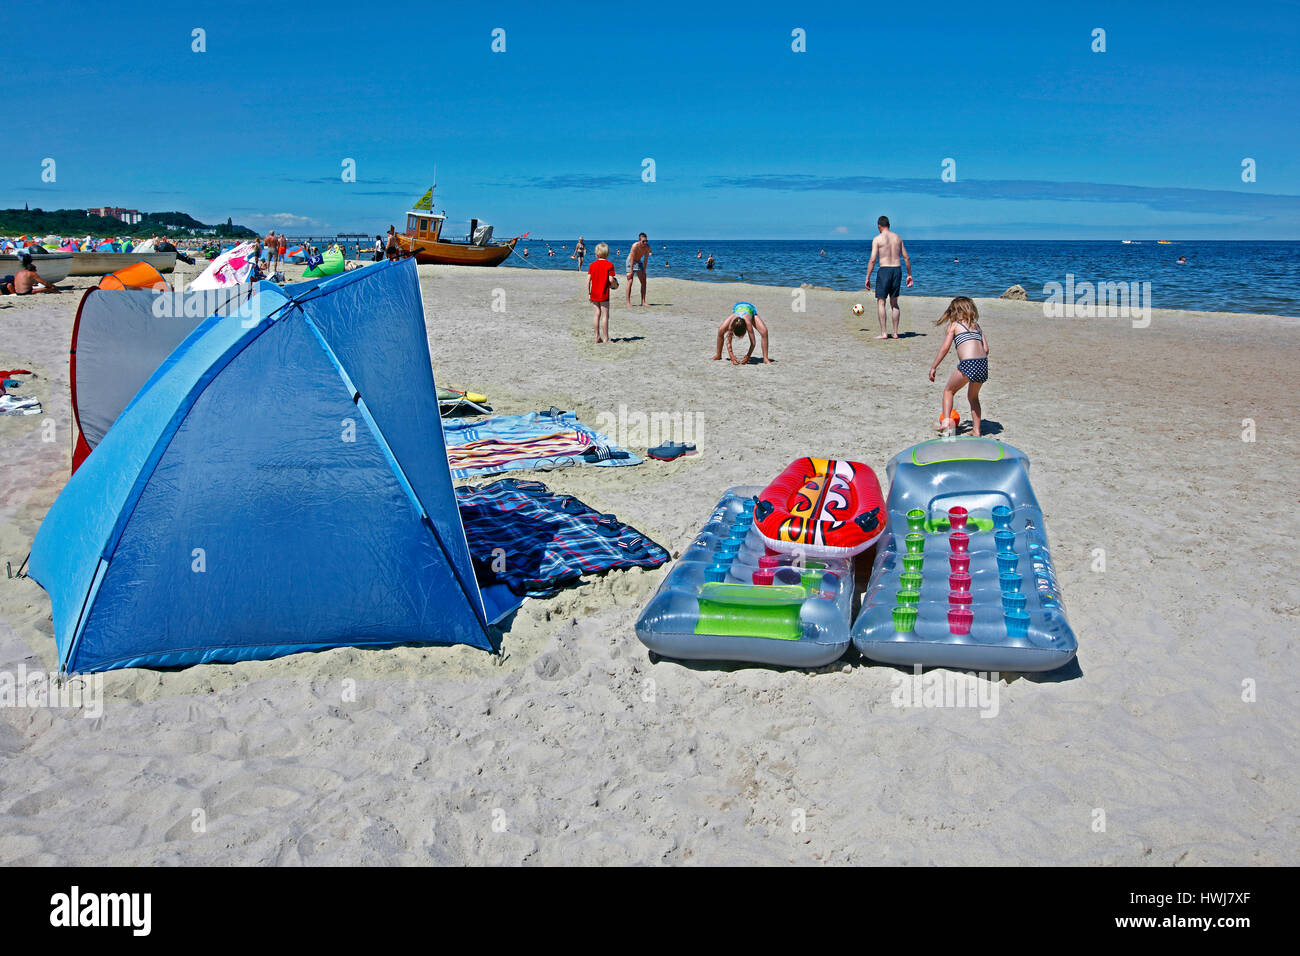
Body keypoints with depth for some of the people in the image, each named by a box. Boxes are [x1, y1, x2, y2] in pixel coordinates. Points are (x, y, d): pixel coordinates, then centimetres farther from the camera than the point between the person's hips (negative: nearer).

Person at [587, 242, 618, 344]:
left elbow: (588, 279, 1)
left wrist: (588, 293, 7)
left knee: (597, 314, 12)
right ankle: (605, 338, -1)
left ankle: (597, 337, 14)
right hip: (604, 294, -4)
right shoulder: (609, 265, -7)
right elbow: (611, 279, -13)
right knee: (605, 315, -1)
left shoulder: (592, 264, 4)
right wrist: (615, 285, 8)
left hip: (594, 294, 4)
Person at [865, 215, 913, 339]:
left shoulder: (877, 239, -4)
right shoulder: (898, 238, 11)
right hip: (897, 269, 5)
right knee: (894, 303, 13)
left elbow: (872, 260, -10)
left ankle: (883, 333, -7)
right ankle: (895, 333, 13)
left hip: (884, 270, -5)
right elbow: (906, 258, 11)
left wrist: (867, 278, -7)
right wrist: (909, 274, 17)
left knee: (880, 302, 0)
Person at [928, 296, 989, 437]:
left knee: (948, 390, 18)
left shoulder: (954, 324, 9)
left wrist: (933, 367, 5)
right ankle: (976, 430, 21)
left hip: (968, 364, -5)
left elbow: (945, 347, 1)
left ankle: (946, 420, 2)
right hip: (983, 363, 5)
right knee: (973, 396, 25)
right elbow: (986, 349, 15)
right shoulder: (976, 325, 23)